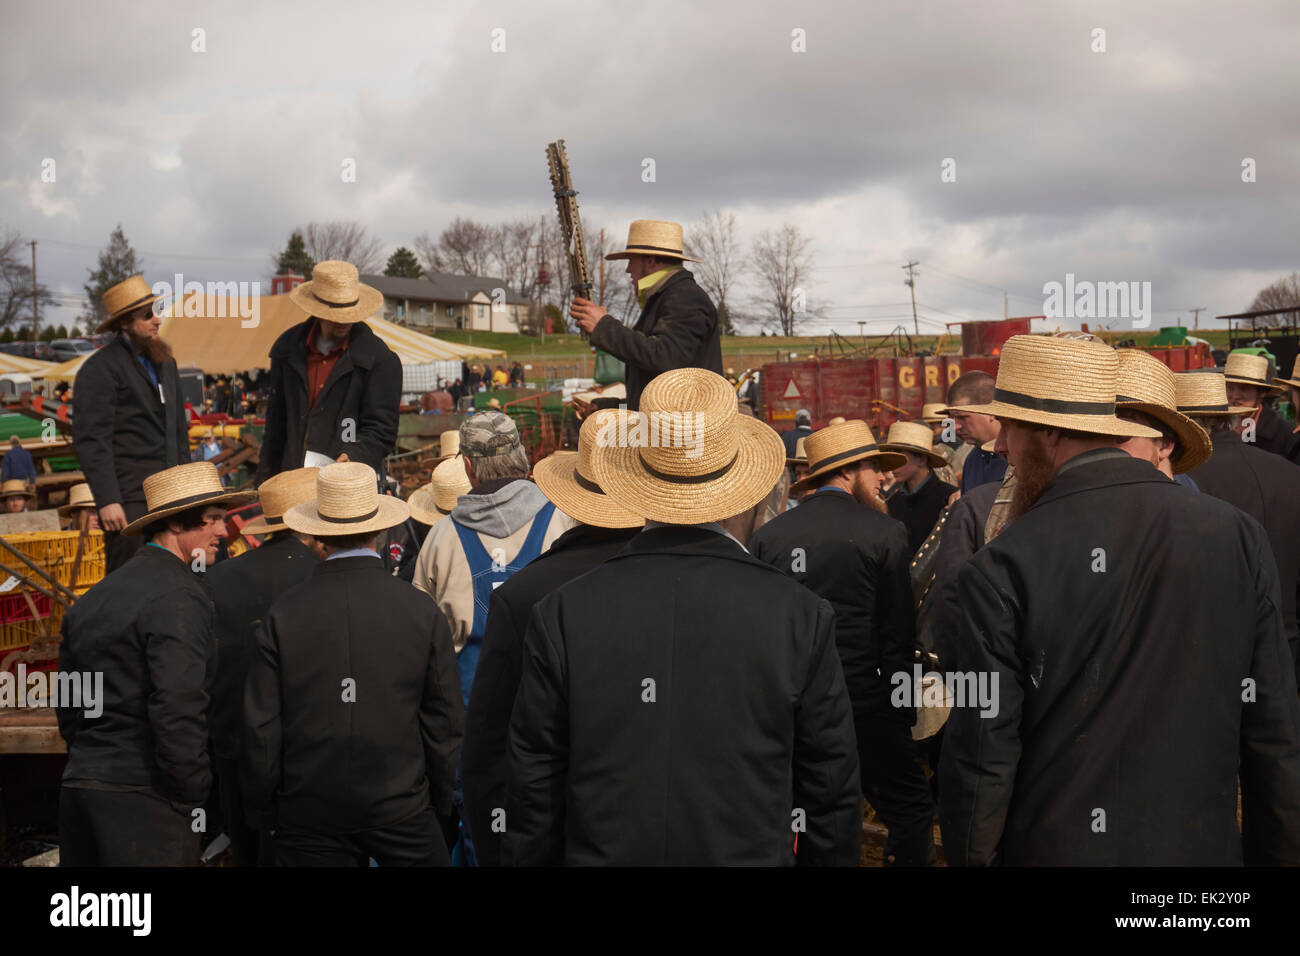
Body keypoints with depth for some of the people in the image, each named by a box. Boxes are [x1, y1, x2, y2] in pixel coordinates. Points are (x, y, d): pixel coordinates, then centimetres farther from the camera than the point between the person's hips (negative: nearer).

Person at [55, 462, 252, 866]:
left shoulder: (91, 598, 16)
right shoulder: (178, 597, -12)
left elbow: (68, 709, 18)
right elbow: (178, 707, -21)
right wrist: (192, 796, -12)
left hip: (78, 786, 8)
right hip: (144, 795, -8)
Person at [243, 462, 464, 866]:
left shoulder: (283, 613, -6)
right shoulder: (421, 611, -7)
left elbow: (260, 725, -3)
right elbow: (445, 721, -2)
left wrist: (264, 813, 9)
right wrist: (442, 804, 11)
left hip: (308, 815, 1)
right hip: (402, 810, -1)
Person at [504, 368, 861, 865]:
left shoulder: (560, 616, -12)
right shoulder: (802, 617, -12)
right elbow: (833, 800, -5)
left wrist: (526, 857, 6)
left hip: (601, 852, 0)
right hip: (754, 853, 0)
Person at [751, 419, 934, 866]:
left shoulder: (767, 535, 3)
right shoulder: (883, 533, -6)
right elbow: (898, 635, -5)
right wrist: (904, 713, 1)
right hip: (860, 705, -5)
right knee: (911, 811, 7)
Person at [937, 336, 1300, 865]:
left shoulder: (1003, 569, -17)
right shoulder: (1239, 537, -6)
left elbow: (982, 762, -14)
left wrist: (970, 857, 2)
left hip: (1053, 848, -3)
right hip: (1202, 847, 3)